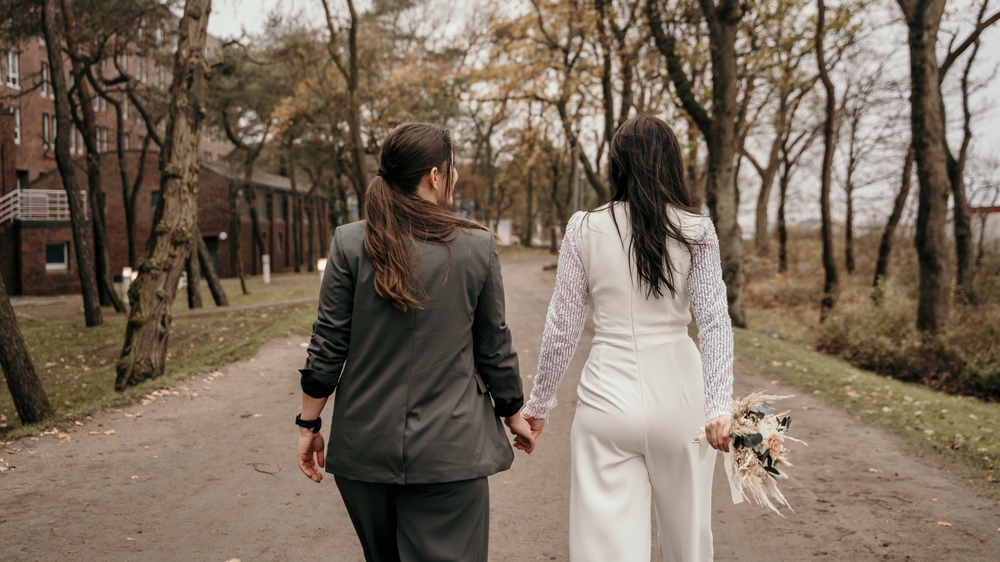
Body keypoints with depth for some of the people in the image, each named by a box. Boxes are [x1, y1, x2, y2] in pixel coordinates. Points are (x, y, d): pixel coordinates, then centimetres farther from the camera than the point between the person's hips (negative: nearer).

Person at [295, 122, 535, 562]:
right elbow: (495, 348, 0)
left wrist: (309, 425, 8)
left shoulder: (349, 243, -6)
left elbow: (327, 349, -4)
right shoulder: (478, 246, -6)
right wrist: (513, 415, 16)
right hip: (449, 450, -2)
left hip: (363, 446, 3)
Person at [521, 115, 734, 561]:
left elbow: (562, 325, 0)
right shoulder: (696, 230, -1)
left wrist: (538, 403, 9)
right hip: (677, 395, 1)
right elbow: (715, 322, -8)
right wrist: (719, 406, -10)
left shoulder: (584, 228, -2)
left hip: (608, 395, -1)